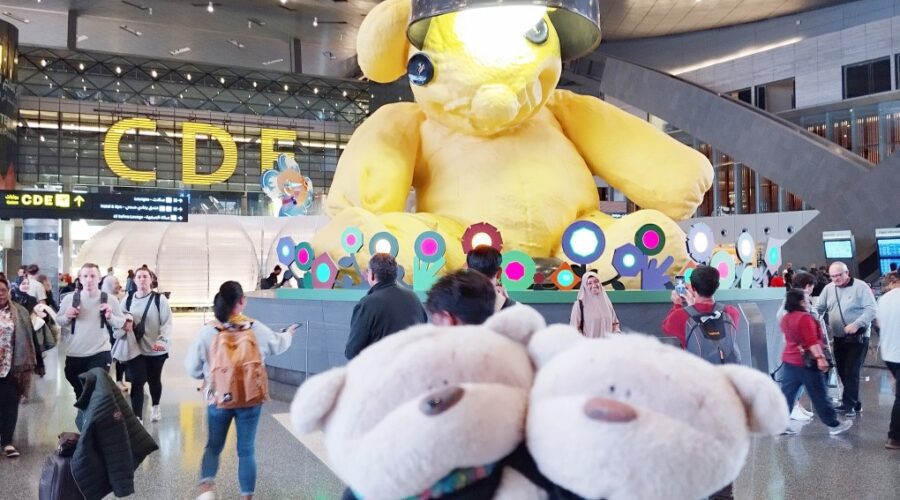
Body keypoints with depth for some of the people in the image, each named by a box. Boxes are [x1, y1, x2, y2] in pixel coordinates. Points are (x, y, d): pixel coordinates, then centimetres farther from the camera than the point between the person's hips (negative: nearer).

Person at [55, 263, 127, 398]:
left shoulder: (110, 300, -5)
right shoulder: (69, 299, -1)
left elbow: (121, 323, 0)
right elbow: (58, 320, 7)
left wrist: (110, 317, -21)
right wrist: (67, 317, -14)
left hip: (100, 354, -3)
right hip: (74, 354, 3)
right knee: (80, 392, 23)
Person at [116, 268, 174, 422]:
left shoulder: (159, 299, -7)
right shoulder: (128, 299, 2)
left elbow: (167, 322, -11)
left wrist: (162, 339, -24)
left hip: (156, 349, -1)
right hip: (135, 349, 1)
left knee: (154, 380, 16)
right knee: (137, 382, -7)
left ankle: (155, 407, 41)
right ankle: (137, 417, -3)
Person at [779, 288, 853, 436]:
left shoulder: (786, 318, 11)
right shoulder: (805, 318, -16)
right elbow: (811, 341, -24)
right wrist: (820, 357, -28)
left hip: (788, 360, 8)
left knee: (787, 394, 6)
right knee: (819, 395, 3)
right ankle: (834, 425, 14)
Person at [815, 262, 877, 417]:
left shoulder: (861, 287, -10)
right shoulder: (828, 289, 6)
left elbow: (871, 309, -14)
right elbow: (819, 308, 8)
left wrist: (856, 324, -26)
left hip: (858, 337, -5)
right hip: (838, 337, 6)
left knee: (851, 371, -7)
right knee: (842, 371, 9)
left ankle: (849, 404, 2)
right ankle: (854, 402, 23)